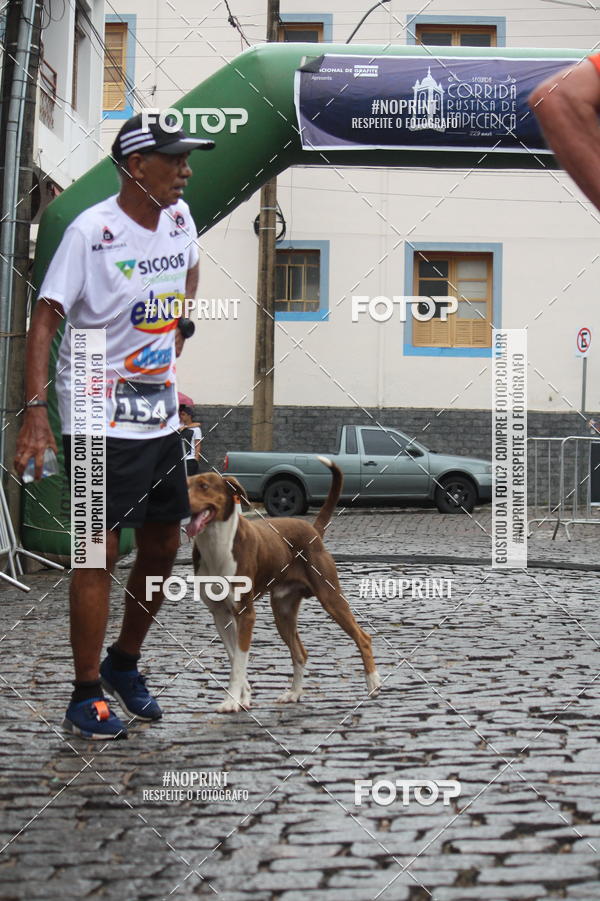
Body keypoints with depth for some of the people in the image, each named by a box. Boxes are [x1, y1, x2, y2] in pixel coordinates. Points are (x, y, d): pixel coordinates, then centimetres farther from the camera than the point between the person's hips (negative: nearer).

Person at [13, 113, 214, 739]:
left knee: (163, 546, 12)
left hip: (161, 416, 7)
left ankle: (124, 663, 31)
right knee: (100, 550, -7)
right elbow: (44, 320, -18)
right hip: (100, 422, -7)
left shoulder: (180, 218, 5)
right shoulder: (91, 231, -15)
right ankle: (86, 696, 4)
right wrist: (34, 410, -25)